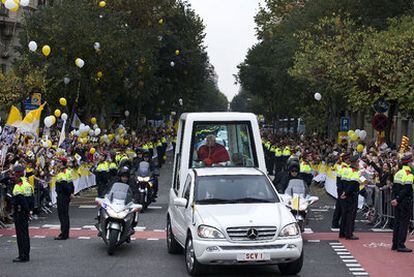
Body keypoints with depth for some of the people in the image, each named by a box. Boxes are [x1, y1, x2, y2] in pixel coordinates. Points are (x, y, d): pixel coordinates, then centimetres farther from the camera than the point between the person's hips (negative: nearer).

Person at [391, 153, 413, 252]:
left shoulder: (398, 173, 11)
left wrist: (395, 198, 6)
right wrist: (397, 200, -16)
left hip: (398, 202, 8)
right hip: (406, 202, -8)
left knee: (397, 222, 13)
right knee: (404, 223, -5)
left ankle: (395, 244, 18)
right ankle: (400, 245, -6)